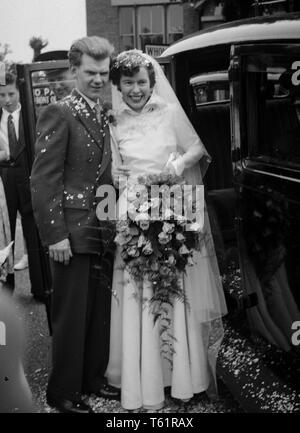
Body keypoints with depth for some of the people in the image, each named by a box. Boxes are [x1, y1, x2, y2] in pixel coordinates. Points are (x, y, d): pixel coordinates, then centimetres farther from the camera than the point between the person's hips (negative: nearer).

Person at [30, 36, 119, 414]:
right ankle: (63, 392, 21)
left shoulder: (104, 117, 13)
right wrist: (55, 234, -19)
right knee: (71, 315, 4)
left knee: (101, 310, 16)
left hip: (103, 233, 8)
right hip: (72, 233, -7)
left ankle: (93, 378, 33)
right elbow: (43, 180, -15)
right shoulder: (59, 114, -11)